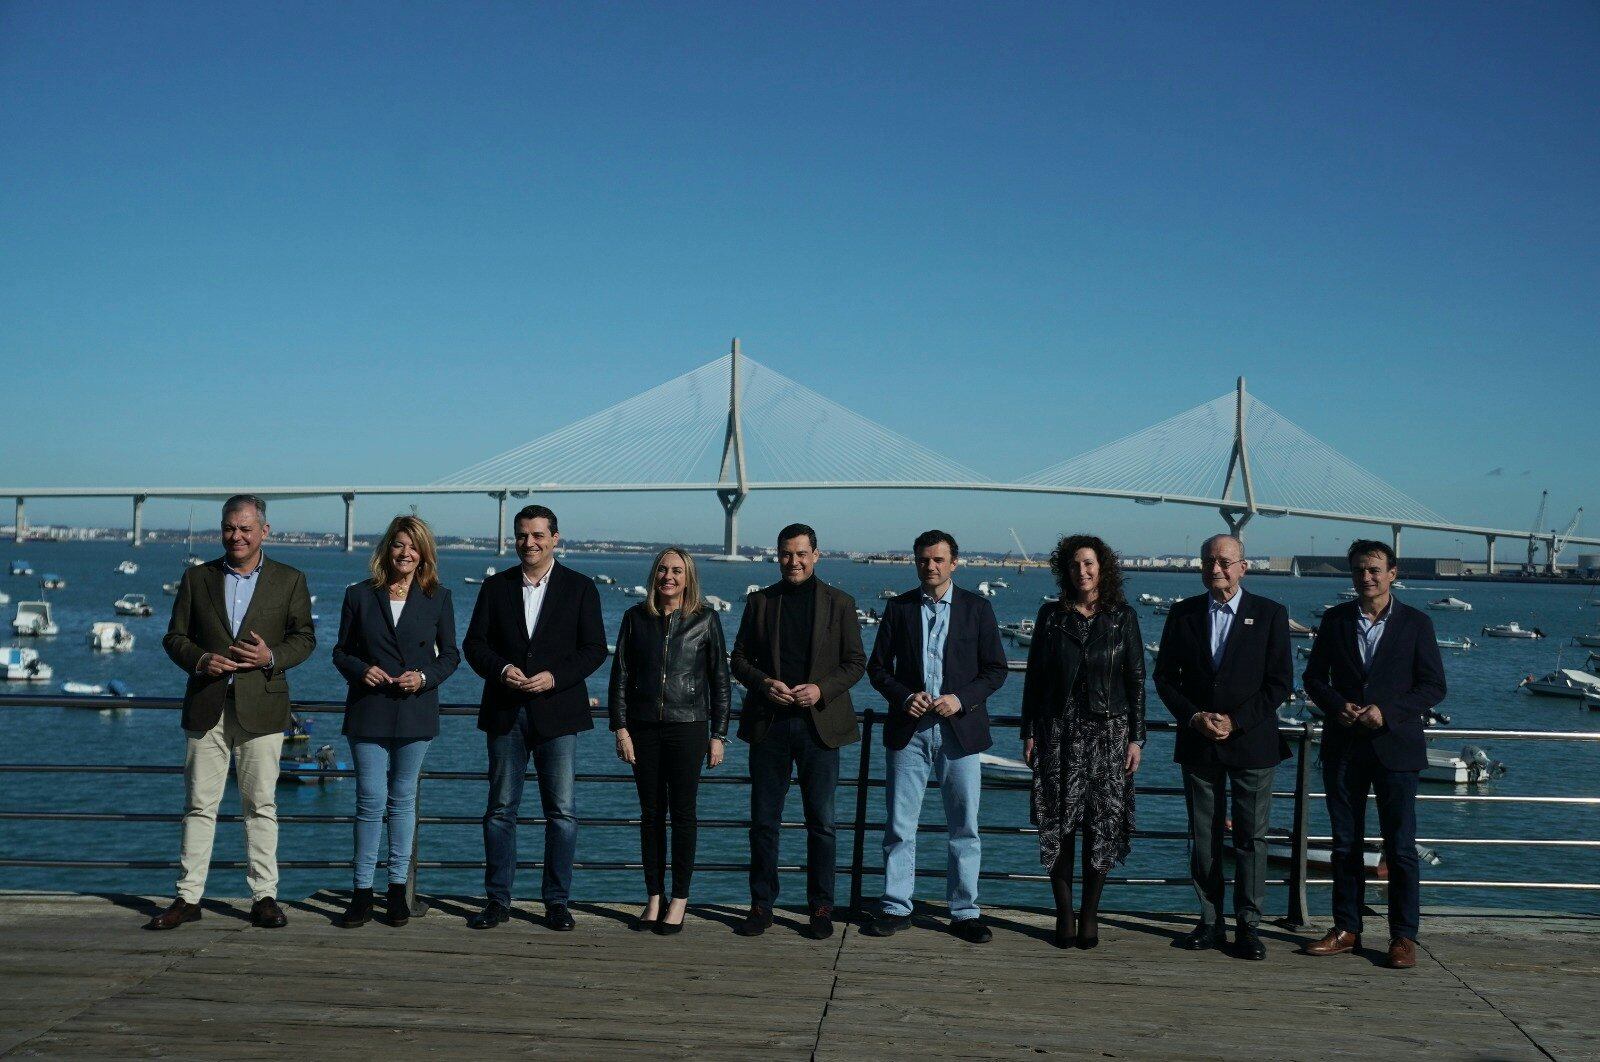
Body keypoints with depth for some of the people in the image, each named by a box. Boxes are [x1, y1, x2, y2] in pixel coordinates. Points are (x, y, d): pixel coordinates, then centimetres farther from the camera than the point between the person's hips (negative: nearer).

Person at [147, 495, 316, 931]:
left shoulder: (290, 580, 6)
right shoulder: (197, 578, 10)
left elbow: (304, 637, 6)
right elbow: (175, 637, 10)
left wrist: (272, 657, -12)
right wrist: (200, 660, -11)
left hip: (261, 706, -1)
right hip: (206, 706, 2)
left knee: (261, 805, 2)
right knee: (199, 804, 4)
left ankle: (264, 897, 8)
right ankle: (188, 898, 9)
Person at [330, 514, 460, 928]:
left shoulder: (438, 599, 4)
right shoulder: (359, 595, 3)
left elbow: (450, 654, 8)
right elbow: (341, 651, 8)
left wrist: (425, 676, -10)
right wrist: (361, 670, -13)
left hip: (415, 712, 1)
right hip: (368, 711, -1)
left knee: (403, 800, 9)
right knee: (371, 800, -4)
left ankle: (398, 889, 17)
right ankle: (362, 893, 4)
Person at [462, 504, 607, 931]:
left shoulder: (580, 587, 3)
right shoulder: (495, 586, 9)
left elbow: (594, 648, -1)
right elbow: (474, 643, 7)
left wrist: (555, 677, -15)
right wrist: (501, 669, -13)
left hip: (557, 712, -2)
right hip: (505, 713, 2)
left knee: (561, 811, 1)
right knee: (500, 808, 6)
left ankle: (557, 901, 10)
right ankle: (498, 900, 14)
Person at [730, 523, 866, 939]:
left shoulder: (840, 603, 4)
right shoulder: (759, 601, 8)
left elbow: (855, 662, 3)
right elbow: (740, 659, 9)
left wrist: (821, 689, -13)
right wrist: (764, 683, -10)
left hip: (819, 723, -1)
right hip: (768, 722, 2)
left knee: (821, 822, 4)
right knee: (763, 820, 6)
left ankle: (821, 908, 14)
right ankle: (761, 906, 16)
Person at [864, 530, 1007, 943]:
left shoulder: (977, 608, 4)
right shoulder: (899, 608, 7)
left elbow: (996, 669, 3)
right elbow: (877, 666, 8)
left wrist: (962, 699, -12)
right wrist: (904, 697, -10)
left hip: (960, 730, -1)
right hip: (908, 729, 1)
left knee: (964, 827, 5)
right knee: (899, 824, 4)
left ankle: (965, 912, 14)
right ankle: (895, 908, 14)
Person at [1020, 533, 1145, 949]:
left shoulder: (1122, 617, 4)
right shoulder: (1051, 615, 5)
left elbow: (1136, 680, 4)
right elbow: (1034, 676, 6)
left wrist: (1136, 737, -1)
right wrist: (1029, 732, 2)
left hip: (1108, 731, 0)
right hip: (1059, 732, 0)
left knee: (1102, 823, -1)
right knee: (1059, 822, 0)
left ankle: (1090, 915, 10)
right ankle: (1064, 914, 9)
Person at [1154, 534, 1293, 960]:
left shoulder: (1270, 614, -1)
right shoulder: (1183, 614, 6)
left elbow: (1280, 683, -3)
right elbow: (1165, 677, 7)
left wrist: (1235, 721, -12)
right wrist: (1193, 717, -9)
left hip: (1251, 743, -2)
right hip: (1198, 745, 2)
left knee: (1251, 838, 2)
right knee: (1203, 839, 7)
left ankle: (1248, 925, 10)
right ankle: (1210, 922, 16)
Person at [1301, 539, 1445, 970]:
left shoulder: (1416, 623, 0)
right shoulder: (1335, 620, 6)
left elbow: (1433, 686, -2)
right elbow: (1314, 676, 10)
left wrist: (1388, 712, -15)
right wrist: (1336, 706, -10)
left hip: (1395, 747, -3)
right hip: (1343, 746, 3)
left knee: (1400, 847, 0)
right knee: (1345, 844, 9)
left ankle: (1403, 936, 8)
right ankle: (1346, 928, 18)